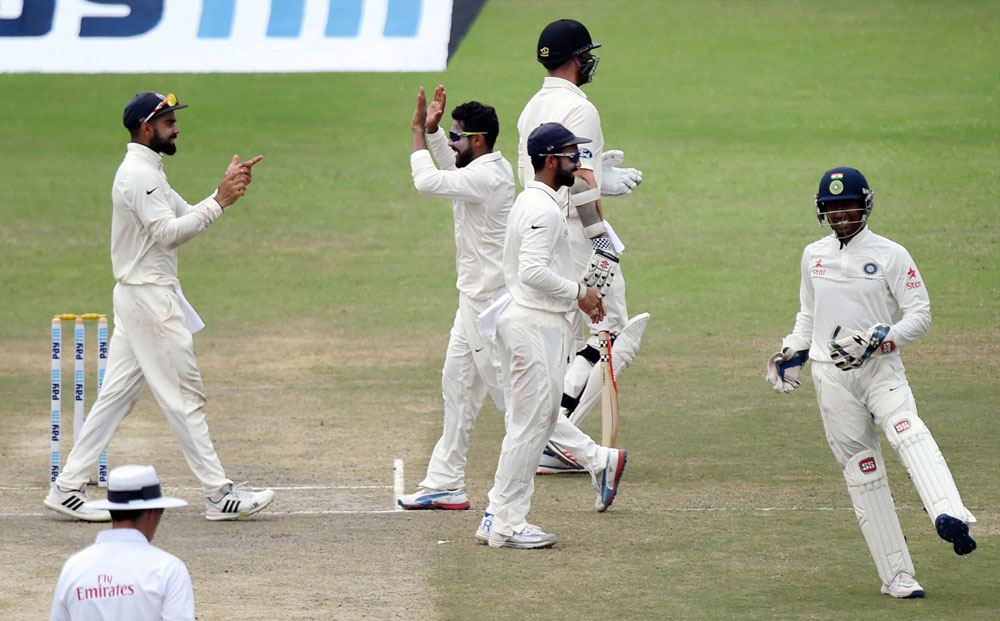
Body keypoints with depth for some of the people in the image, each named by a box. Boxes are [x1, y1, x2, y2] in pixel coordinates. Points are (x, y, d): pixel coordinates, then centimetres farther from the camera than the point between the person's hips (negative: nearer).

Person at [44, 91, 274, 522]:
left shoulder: (146, 173, 18)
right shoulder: (139, 175, -15)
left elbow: (186, 218, 18)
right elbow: (169, 233, -24)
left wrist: (226, 191, 5)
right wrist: (220, 201, -24)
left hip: (138, 297, 10)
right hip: (150, 297, -10)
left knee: (117, 395, 9)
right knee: (184, 396, -6)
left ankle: (68, 487, 8)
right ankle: (219, 495, -4)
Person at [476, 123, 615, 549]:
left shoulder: (529, 202, 17)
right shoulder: (544, 209, -16)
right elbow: (533, 272, -26)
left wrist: (579, 295, 16)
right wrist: (578, 293, -15)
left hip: (524, 319, 11)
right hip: (537, 326, -11)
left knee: (528, 423, 14)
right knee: (530, 424, -7)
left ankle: (499, 519, 15)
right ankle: (507, 525, -5)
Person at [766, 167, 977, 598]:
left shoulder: (890, 255, 1)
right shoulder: (814, 256, 14)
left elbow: (920, 315, -2)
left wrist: (880, 340, -17)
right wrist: (791, 353, 16)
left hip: (881, 369, -4)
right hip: (830, 378, 4)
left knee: (908, 433, -32)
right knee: (861, 473, -2)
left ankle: (949, 516, -54)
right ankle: (896, 575, 0)